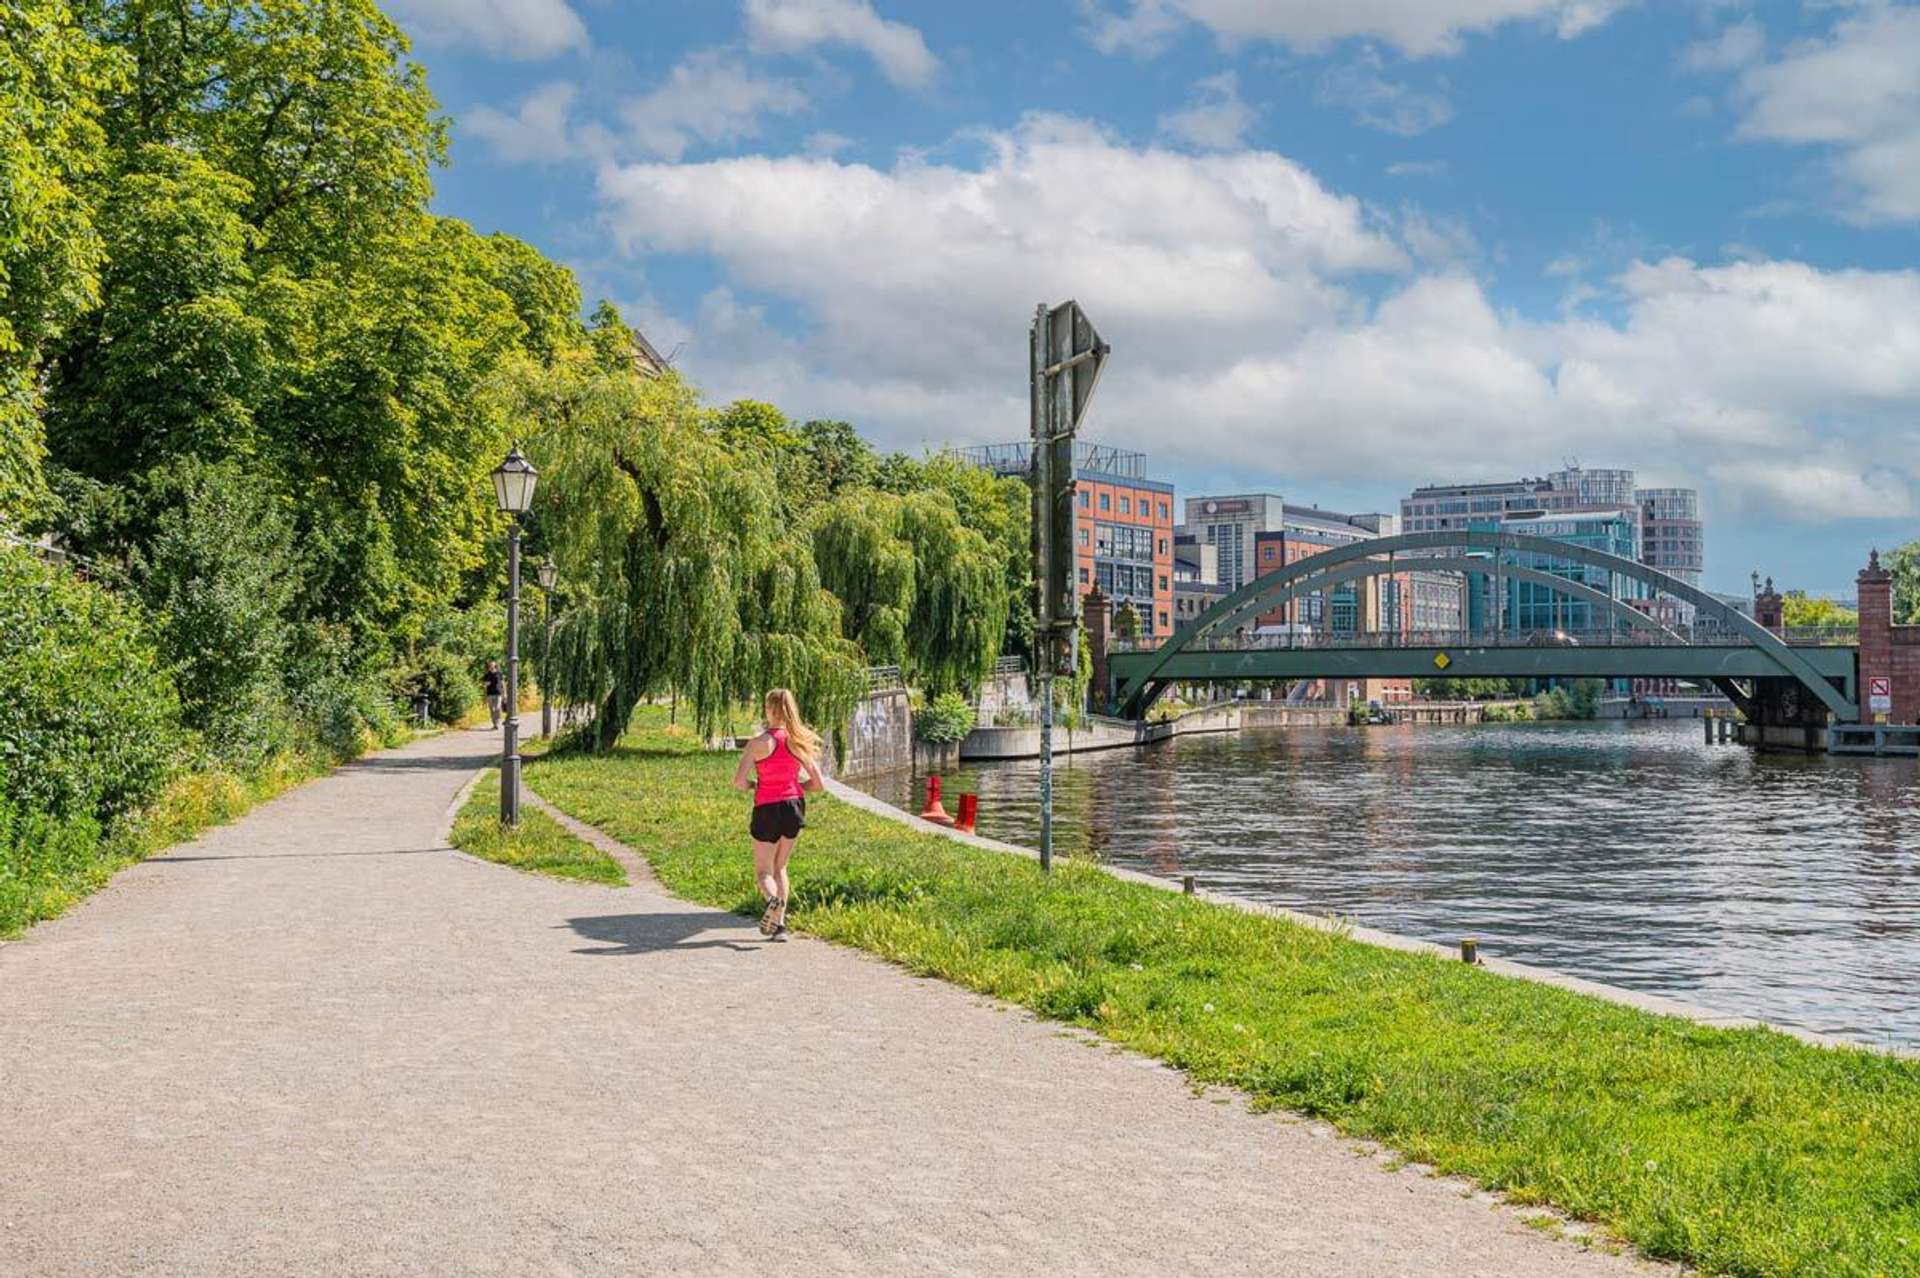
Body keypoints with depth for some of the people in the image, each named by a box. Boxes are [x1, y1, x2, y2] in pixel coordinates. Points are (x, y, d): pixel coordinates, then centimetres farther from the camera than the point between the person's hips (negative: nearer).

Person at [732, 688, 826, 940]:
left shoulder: (758, 743, -12)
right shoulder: (800, 742, -1)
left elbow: (738, 781, -16)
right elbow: (818, 785, 1)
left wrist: (753, 784, 5)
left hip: (767, 809, -4)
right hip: (794, 806, 4)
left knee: (763, 870, 9)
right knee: (780, 867, 19)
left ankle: (772, 899, -24)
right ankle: (779, 922, 10)